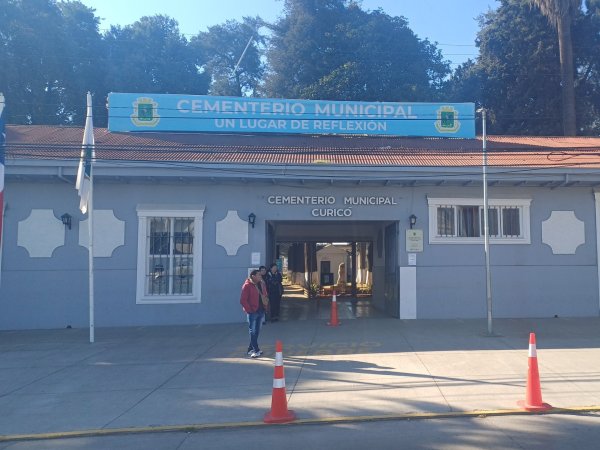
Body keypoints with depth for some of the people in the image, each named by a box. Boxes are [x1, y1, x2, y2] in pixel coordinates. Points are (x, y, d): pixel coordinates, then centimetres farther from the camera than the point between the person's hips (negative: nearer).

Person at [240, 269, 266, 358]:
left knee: (257, 331, 13)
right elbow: (243, 300, -15)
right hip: (253, 312, -7)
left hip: (261, 311, 8)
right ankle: (256, 350, 2)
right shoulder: (247, 286, -11)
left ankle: (251, 349, 23)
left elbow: (264, 295, 18)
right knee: (253, 331, -1)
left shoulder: (260, 284, 10)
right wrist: (249, 310, -14)